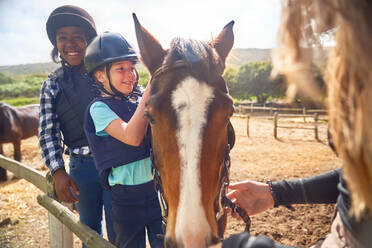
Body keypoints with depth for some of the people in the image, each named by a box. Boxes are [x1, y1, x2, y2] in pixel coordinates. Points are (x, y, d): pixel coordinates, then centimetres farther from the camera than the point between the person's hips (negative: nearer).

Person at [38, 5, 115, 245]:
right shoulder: (52, 86, 1)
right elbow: (48, 132, -2)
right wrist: (58, 172, -11)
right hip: (80, 166, 2)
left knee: (117, 229, 7)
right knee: (89, 225, 22)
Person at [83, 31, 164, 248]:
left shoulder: (140, 100, 4)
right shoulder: (99, 108, -10)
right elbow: (132, 137, -27)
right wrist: (150, 89, -27)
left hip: (158, 187, 4)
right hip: (127, 196, -4)